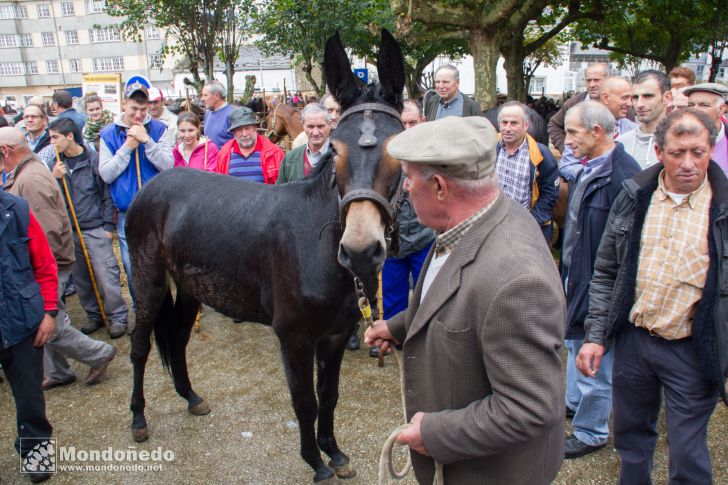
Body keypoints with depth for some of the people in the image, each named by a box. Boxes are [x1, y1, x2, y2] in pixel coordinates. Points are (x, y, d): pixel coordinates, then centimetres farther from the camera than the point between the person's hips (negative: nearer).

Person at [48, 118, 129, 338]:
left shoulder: (94, 159, -5)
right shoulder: (56, 165, 8)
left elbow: (107, 194, -3)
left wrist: (108, 226, -6)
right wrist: (54, 178, -10)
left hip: (95, 229, -5)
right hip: (69, 231, 5)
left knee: (106, 275, -5)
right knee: (81, 279, 11)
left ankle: (118, 317, 8)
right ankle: (94, 315, 25)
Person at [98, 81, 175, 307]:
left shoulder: (159, 129, 0)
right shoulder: (108, 134, 3)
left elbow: (168, 166, -9)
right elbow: (106, 174, -3)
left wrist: (147, 140, -19)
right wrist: (127, 147, -11)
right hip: (126, 214, 1)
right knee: (132, 267, 6)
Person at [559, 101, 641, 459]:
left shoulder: (624, 176, -25)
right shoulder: (587, 168, 6)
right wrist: (566, 271, 17)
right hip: (575, 278, 9)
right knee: (575, 345, 26)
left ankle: (591, 432, 27)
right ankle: (574, 402, 48)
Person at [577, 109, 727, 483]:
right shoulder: (634, 197, 0)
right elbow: (606, 273, 4)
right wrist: (596, 335, -1)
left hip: (692, 350, -3)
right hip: (633, 338, 3)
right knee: (631, 435, 20)